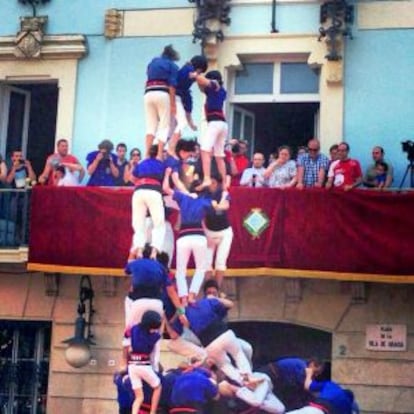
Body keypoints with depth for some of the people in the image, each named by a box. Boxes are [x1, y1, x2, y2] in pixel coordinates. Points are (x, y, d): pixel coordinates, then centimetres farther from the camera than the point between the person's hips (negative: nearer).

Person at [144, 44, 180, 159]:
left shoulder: (153, 62, 24)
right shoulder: (172, 65, 9)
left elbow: (149, 77, 20)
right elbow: (172, 85, -1)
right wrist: (173, 104, -3)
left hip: (148, 94, 4)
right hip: (162, 94, -4)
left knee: (151, 126, 6)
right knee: (164, 127, -1)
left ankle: (147, 154, -10)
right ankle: (159, 156, -12)